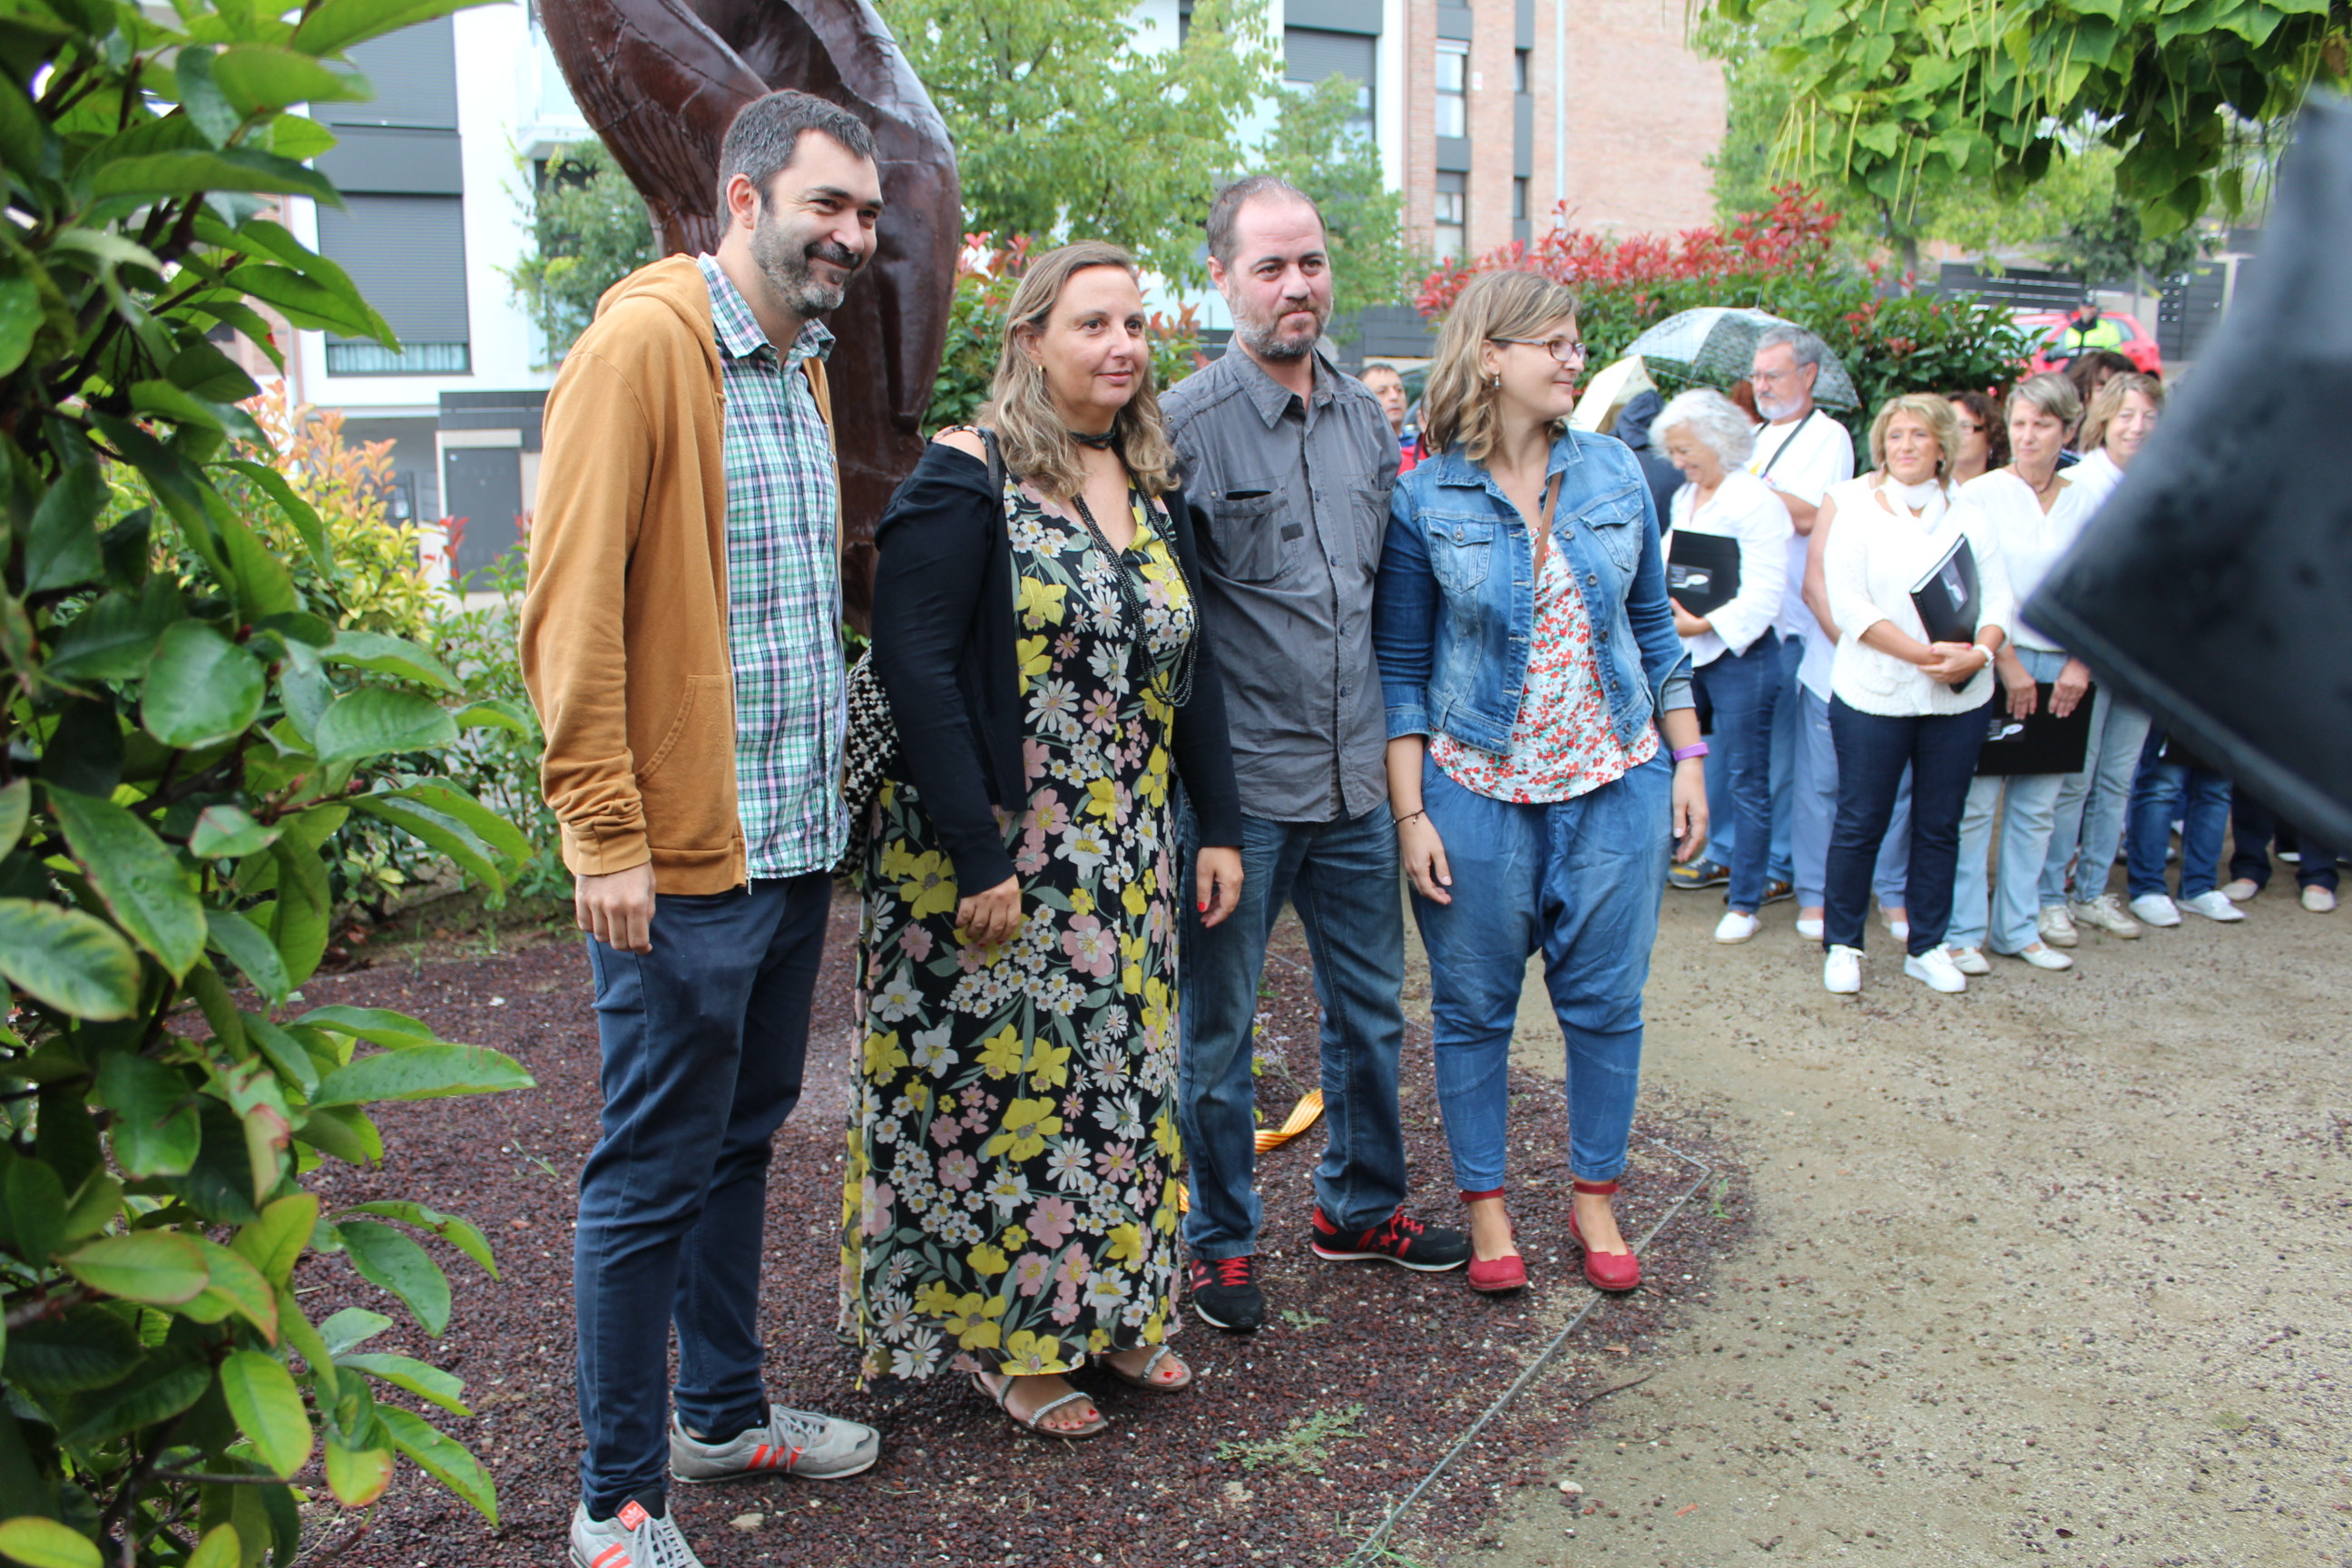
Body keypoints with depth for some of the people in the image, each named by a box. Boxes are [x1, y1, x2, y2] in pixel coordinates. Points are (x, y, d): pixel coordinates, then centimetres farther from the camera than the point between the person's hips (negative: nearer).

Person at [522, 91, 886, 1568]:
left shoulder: (804, 366, 15)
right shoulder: (644, 344, -12)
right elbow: (572, 605, -17)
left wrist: (826, 797, 16)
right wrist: (606, 831, -19)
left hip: (796, 837, 9)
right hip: (683, 854, -8)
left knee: (743, 1140, 19)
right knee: (655, 1178, 2)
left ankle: (725, 1410, 36)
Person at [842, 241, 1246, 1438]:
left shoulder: (1153, 487, 10)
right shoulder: (966, 478, -12)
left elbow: (1189, 670, 14)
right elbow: (915, 666, -19)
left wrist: (1219, 827, 9)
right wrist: (978, 858, -22)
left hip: (1125, 863, 7)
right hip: (994, 855, -7)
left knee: (1119, 1076, 14)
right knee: (1000, 1081, 4)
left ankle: (1112, 1306, 31)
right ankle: (1003, 1336, 21)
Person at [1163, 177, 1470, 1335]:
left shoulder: (1365, 415, 8)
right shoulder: (1185, 422, -11)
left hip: (1354, 778, 6)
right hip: (1238, 785, -6)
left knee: (1371, 1006, 18)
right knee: (1218, 1027, 8)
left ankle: (1359, 1205, 38)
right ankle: (1222, 1240, 26)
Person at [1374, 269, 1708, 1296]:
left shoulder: (1614, 473, 4)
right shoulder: (1424, 499, -5)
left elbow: (1655, 627, 11)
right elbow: (1400, 670, -3)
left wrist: (1687, 761, 7)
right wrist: (1410, 814, -8)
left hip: (1615, 785, 3)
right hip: (1476, 789, -3)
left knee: (1606, 1000, 10)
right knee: (1474, 1008, 8)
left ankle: (1595, 1197, 28)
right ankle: (1484, 1202, 26)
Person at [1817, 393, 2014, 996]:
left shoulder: (1970, 516, 10)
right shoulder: (1858, 511, 0)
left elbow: (1997, 599, 6)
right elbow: (1849, 604, -10)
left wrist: (1978, 653, -15)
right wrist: (1923, 654, -17)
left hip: (1959, 698, 3)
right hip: (1874, 693, -3)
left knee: (1940, 827, 10)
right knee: (1860, 825, 3)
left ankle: (1927, 946, 22)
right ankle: (1843, 945, 16)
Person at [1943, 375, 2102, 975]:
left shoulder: (2086, 502, 11)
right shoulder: (1980, 495, -1)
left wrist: (2081, 661, -1)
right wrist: (2007, 662, -11)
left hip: (2060, 672, 4)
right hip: (1992, 667, -4)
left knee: (2036, 808, 8)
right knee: (1975, 804, -5)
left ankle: (2019, 926, 18)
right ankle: (1961, 931, 2)